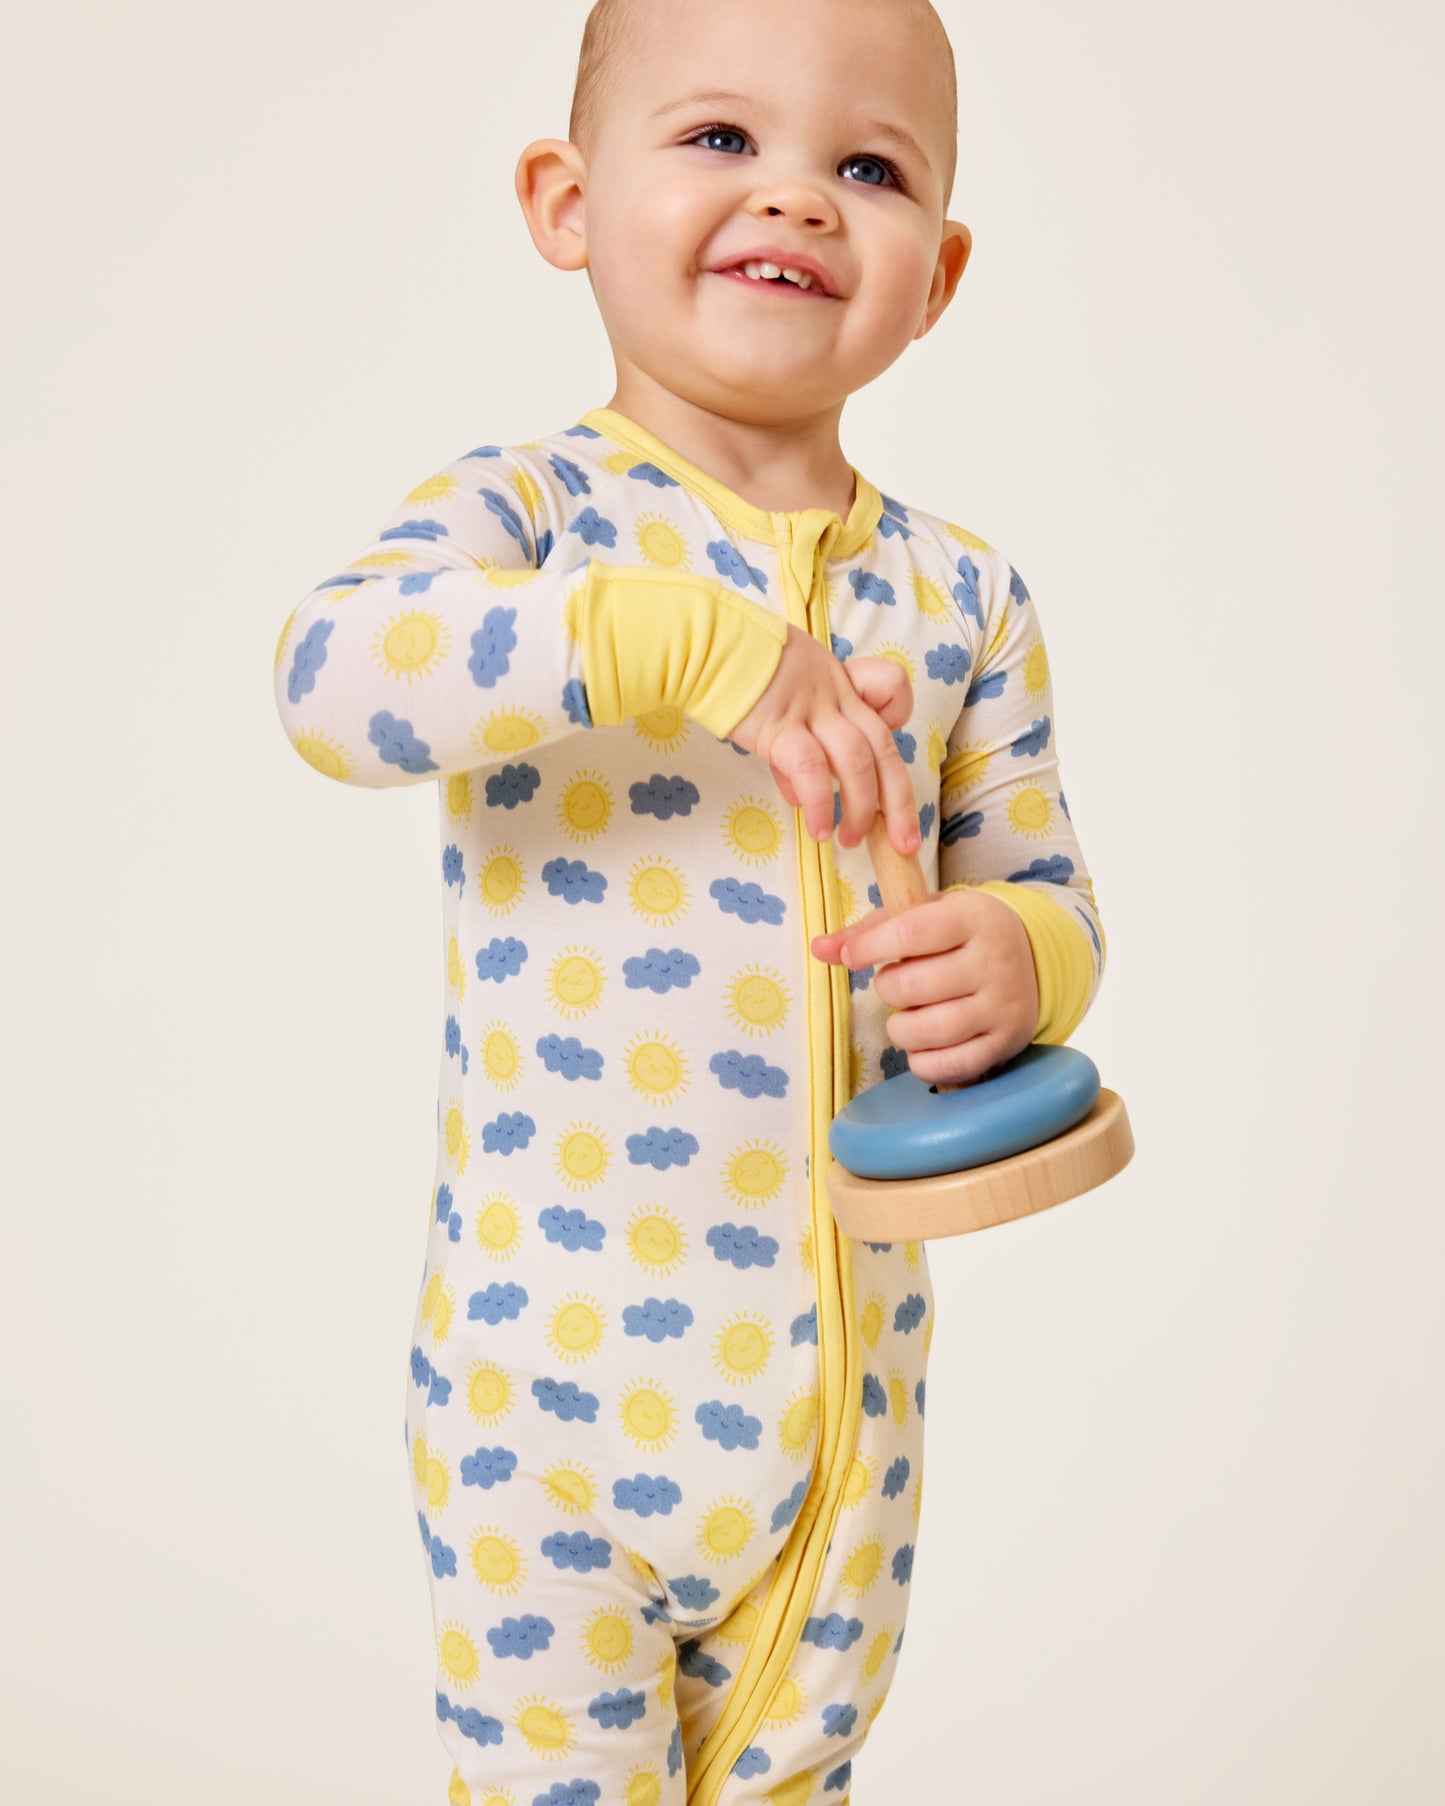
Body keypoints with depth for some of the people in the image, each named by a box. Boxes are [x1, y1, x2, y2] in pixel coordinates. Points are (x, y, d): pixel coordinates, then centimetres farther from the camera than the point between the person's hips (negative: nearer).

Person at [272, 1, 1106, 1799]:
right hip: (556, 1384, -3)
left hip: (850, 1391, 4)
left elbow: (1047, 889, 8)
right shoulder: (530, 508, -9)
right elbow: (327, 678, -28)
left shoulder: (963, 598, 2)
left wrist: (1018, 961, -15)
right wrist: (680, 637, -38)